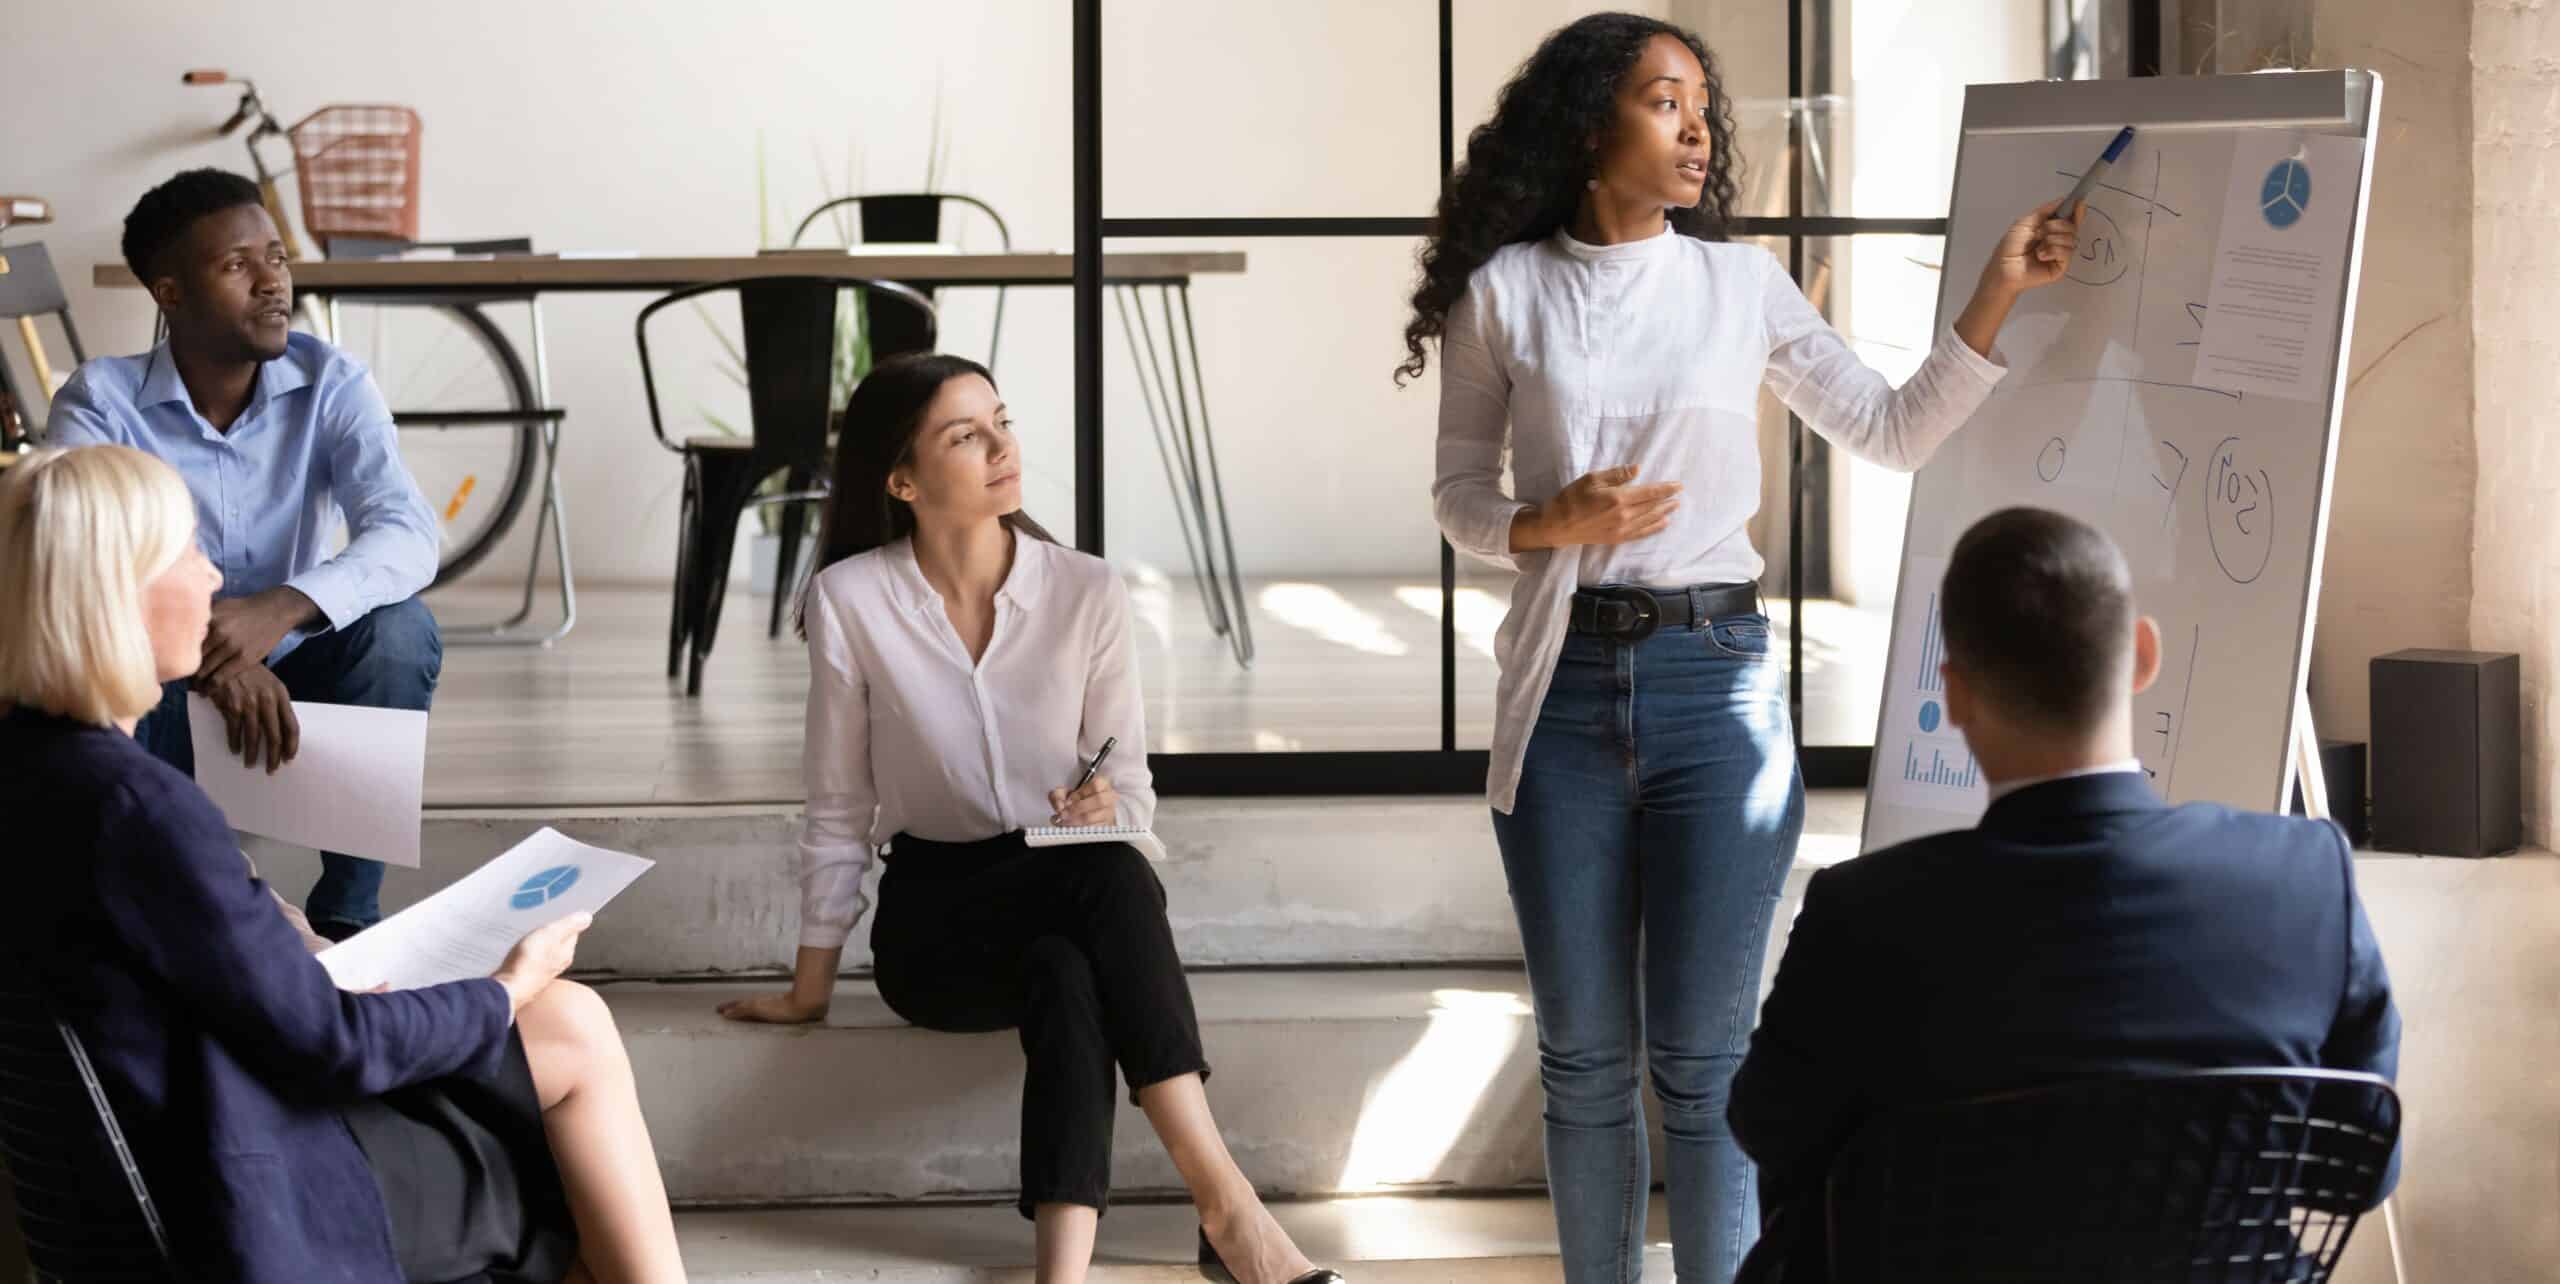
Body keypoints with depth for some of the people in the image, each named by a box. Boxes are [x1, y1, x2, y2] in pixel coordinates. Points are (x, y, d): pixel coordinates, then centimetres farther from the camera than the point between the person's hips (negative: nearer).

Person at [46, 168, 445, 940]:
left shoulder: (330, 385, -8)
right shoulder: (100, 401, -13)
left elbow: (408, 535, -23)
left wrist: (279, 609, -43)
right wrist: (210, 661, -45)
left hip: (289, 679, 2)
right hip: (162, 696, -2)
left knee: (400, 631, -27)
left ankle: (348, 907, -13)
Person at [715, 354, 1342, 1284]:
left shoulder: (1086, 592, -5)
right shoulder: (849, 602, -9)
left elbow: (1133, 787, 1)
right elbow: (840, 811, 0)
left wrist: (1107, 812, -23)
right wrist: (812, 987, 2)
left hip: (1075, 897, 1)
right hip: (936, 915, -1)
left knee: (1094, 928, -37)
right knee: (1066, 979, -37)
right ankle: (1224, 1205, -39)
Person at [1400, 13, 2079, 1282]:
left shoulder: (1742, 284, 5)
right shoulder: (1504, 290, 3)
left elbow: (1894, 432, 7)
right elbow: (1460, 494, 8)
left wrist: (1996, 293, -2)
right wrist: (1550, 525, -12)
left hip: (1715, 683, 0)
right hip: (1563, 693, 0)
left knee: (1701, 1056, -1)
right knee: (1583, 1053, 6)